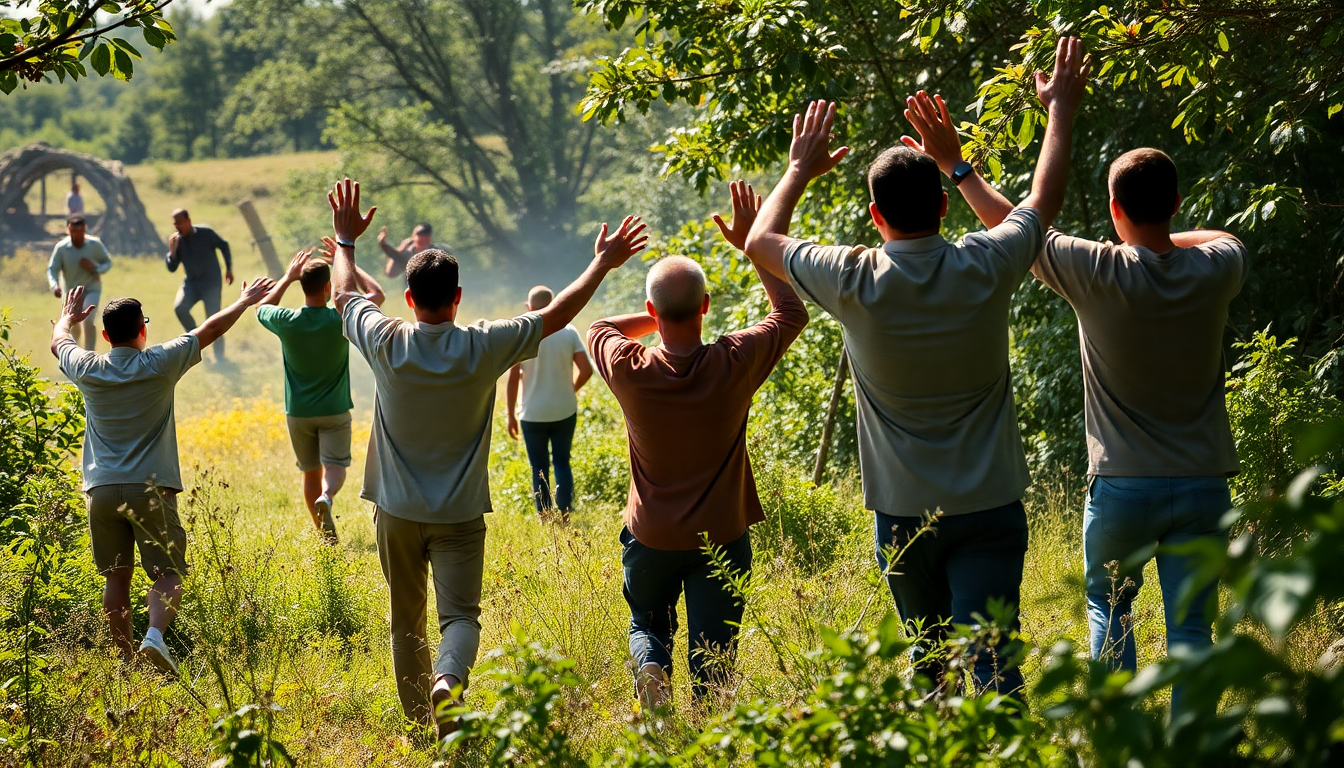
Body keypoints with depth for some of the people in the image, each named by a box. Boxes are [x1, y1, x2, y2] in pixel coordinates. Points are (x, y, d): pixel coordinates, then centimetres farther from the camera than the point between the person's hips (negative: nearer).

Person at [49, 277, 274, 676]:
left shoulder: (88, 370, 2)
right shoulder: (160, 364, -6)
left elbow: (58, 342, 26)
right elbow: (210, 330, 8)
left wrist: (69, 317, 47)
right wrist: (246, 301, 22)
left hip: (102, 490, 3)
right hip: (150, 489, -3)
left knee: (116, 576, 12)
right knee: (169, 574, 0)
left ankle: (123, 657, 14)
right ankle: (155, 635, -24)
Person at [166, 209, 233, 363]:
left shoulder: (205, 234, -11)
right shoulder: (177, 241, -1)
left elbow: (223, 246, 4)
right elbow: (172, 268, 0)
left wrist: (229, 269, 2)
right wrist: (172, 251, -17)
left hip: (211, 283, -3)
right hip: (191, 282, 3)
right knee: (179, 307, -23)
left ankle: (219, 357, 7)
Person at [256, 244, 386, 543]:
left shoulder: (286, 322, -13)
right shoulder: (340, 319, -16)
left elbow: (261, 307, 12)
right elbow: (377, 294, 2)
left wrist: (287, 277, 11)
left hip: (298, 412, 2)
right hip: (335, 410, -2)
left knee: (311, 472, 14)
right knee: (335, 466, 0)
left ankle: (327, 536, 20)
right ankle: (326, 498, -33)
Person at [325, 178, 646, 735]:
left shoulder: (386, 344, -9)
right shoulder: (483, 348, -12)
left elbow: (345, 295, 11)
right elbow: (557, 315, -1)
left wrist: (346, 240, 26)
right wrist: (604, 263, 10)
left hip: (397, 512, 2)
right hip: (459, 516, -2)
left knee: (406, 621, 14)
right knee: (460, 614, -5)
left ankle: (418, 724, 23)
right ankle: (449, 676, -36)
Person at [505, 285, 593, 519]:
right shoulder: (569, 332, -4)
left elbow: (512, 379, -10)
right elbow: (586, 370, -6)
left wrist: (511, 414, -1)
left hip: (533, 414, -2)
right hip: (565, 411, 2)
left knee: (539, 468, 10)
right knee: (562, 463, 15)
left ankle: (545, 520, 13)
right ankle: (564, 517, 11)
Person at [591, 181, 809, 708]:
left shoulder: (629, 371, -18)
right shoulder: (734, 365, -18)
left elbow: (599, 329, 8)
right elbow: (792, 313, 1)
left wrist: (657, 317, 5)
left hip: (651, 540, 1)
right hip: (720, 538, -1)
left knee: (647, 625, 24)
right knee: (712, 663, 5)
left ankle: (650, 668, -6)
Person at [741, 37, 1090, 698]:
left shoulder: (856, 283, -11)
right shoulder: (985, 270, -10)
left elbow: (761, 241, 9)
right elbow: (1045, 197, 11)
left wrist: (801, 170, 24)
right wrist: (1061, 108, 24)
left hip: (903, 515, 1)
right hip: (989, 508, -1)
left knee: (926, 660, 20)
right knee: (991, 664, -7)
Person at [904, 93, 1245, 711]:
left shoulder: (1099, 274, -14)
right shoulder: (1213, 271, -6)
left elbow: (1012, 223, -2)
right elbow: (1226, 238, 21)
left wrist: (954, 163, 8)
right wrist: (1160, 240, 16)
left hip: (1122, 486, -1)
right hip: (1204, 487, 2)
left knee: (1108, 605, 21)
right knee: (1191, 629, 6)